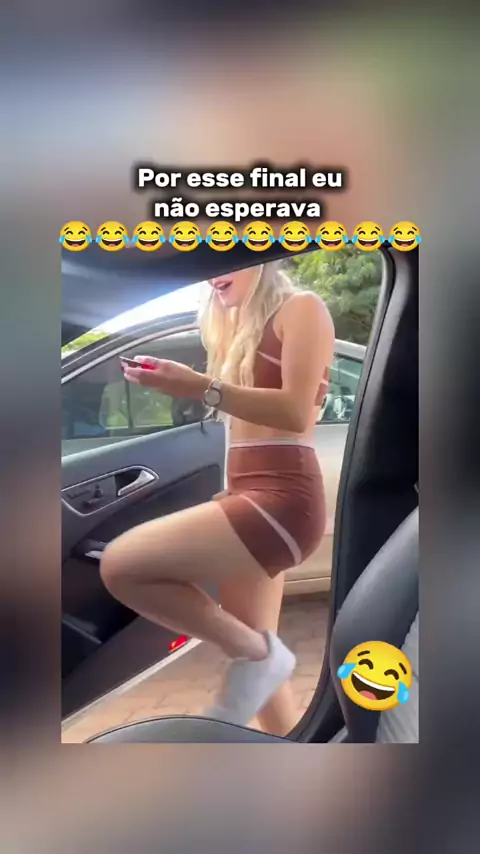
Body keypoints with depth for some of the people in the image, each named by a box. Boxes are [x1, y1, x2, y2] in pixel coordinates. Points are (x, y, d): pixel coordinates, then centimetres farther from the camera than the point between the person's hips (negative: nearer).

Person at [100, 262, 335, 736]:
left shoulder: (301, 308, 0)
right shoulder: (244, 328, 23)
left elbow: (296, 412, -14)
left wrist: (200, 387, -20)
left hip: (282, 499, -9)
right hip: (249, 497, 9)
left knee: (121, 565, -20)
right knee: (252, 653, 11)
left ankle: (257, 651, -4)